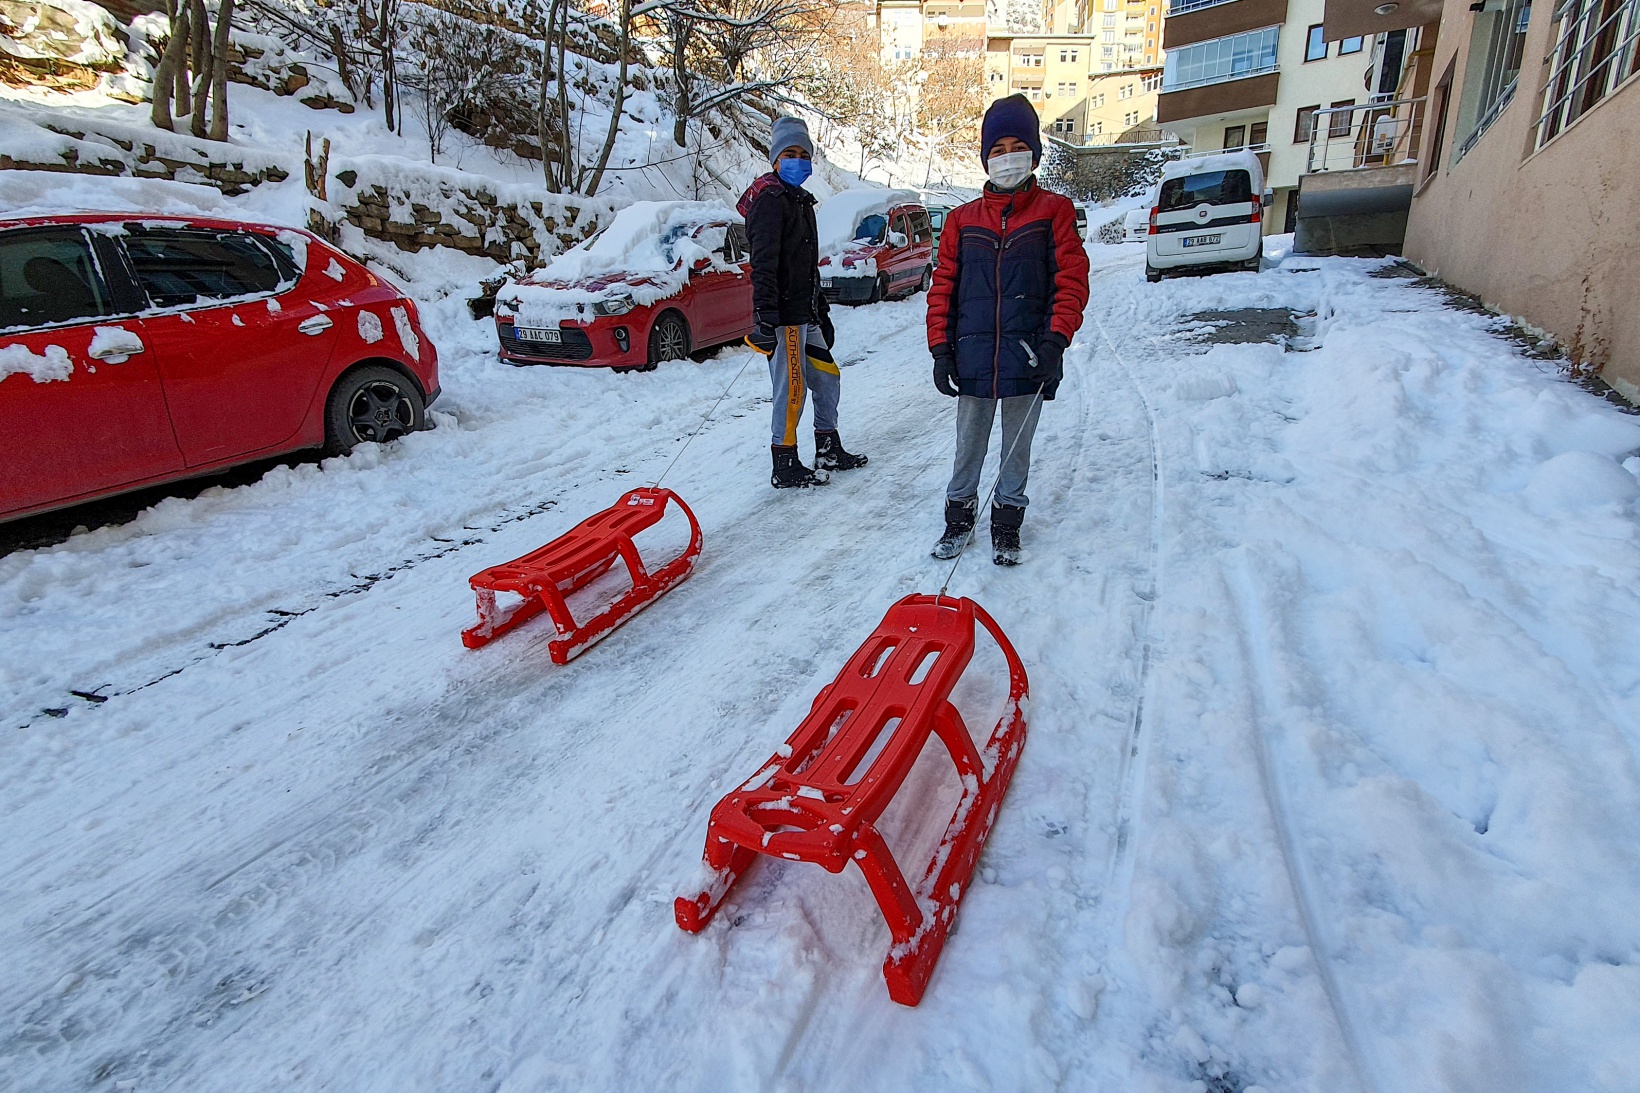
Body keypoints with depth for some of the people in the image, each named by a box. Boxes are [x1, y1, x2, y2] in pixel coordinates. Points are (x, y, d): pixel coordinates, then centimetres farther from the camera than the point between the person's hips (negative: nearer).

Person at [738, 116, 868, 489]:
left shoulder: (800, 201, 21)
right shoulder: (770, 200, -10)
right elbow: (763, 263, -21)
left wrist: (821, 310, 26)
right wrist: (765, 316, -28)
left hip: (805, 314, 10)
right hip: (783, 315, -10)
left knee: (826, 378, 14)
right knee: (792, 389, -7)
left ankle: (829, 450, 27)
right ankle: (785, 468, 3)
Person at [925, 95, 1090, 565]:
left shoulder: (1053, 212, 3)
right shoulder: (962, 220, 8)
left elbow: (1072, 280, -3)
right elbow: (943, 288, 8)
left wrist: (1056, 341, -16)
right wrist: (941, 349, -1)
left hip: (1028, 358, -1)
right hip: (974, 358, 1)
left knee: (1017, 447, 10)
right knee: (969, 445, 10)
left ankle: (1007, 521, 26)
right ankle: (960, 514, 28)